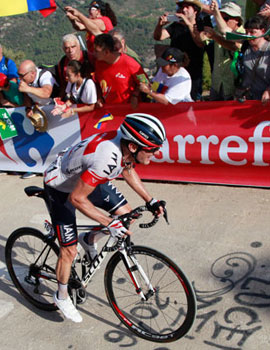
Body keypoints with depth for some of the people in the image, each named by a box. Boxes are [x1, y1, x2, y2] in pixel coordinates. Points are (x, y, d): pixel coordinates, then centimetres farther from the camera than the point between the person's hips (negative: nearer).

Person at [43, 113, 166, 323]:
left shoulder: (126, 142, -17)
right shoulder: (108, 159, -41)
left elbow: (127, 170, 5)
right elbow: (77, 198, -33)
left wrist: (150, 200, 2)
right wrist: (110, 224, -30)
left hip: (87, 178, 7)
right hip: (61, 187, -7)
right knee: (70, 251, -2)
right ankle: (62, 297, 24)